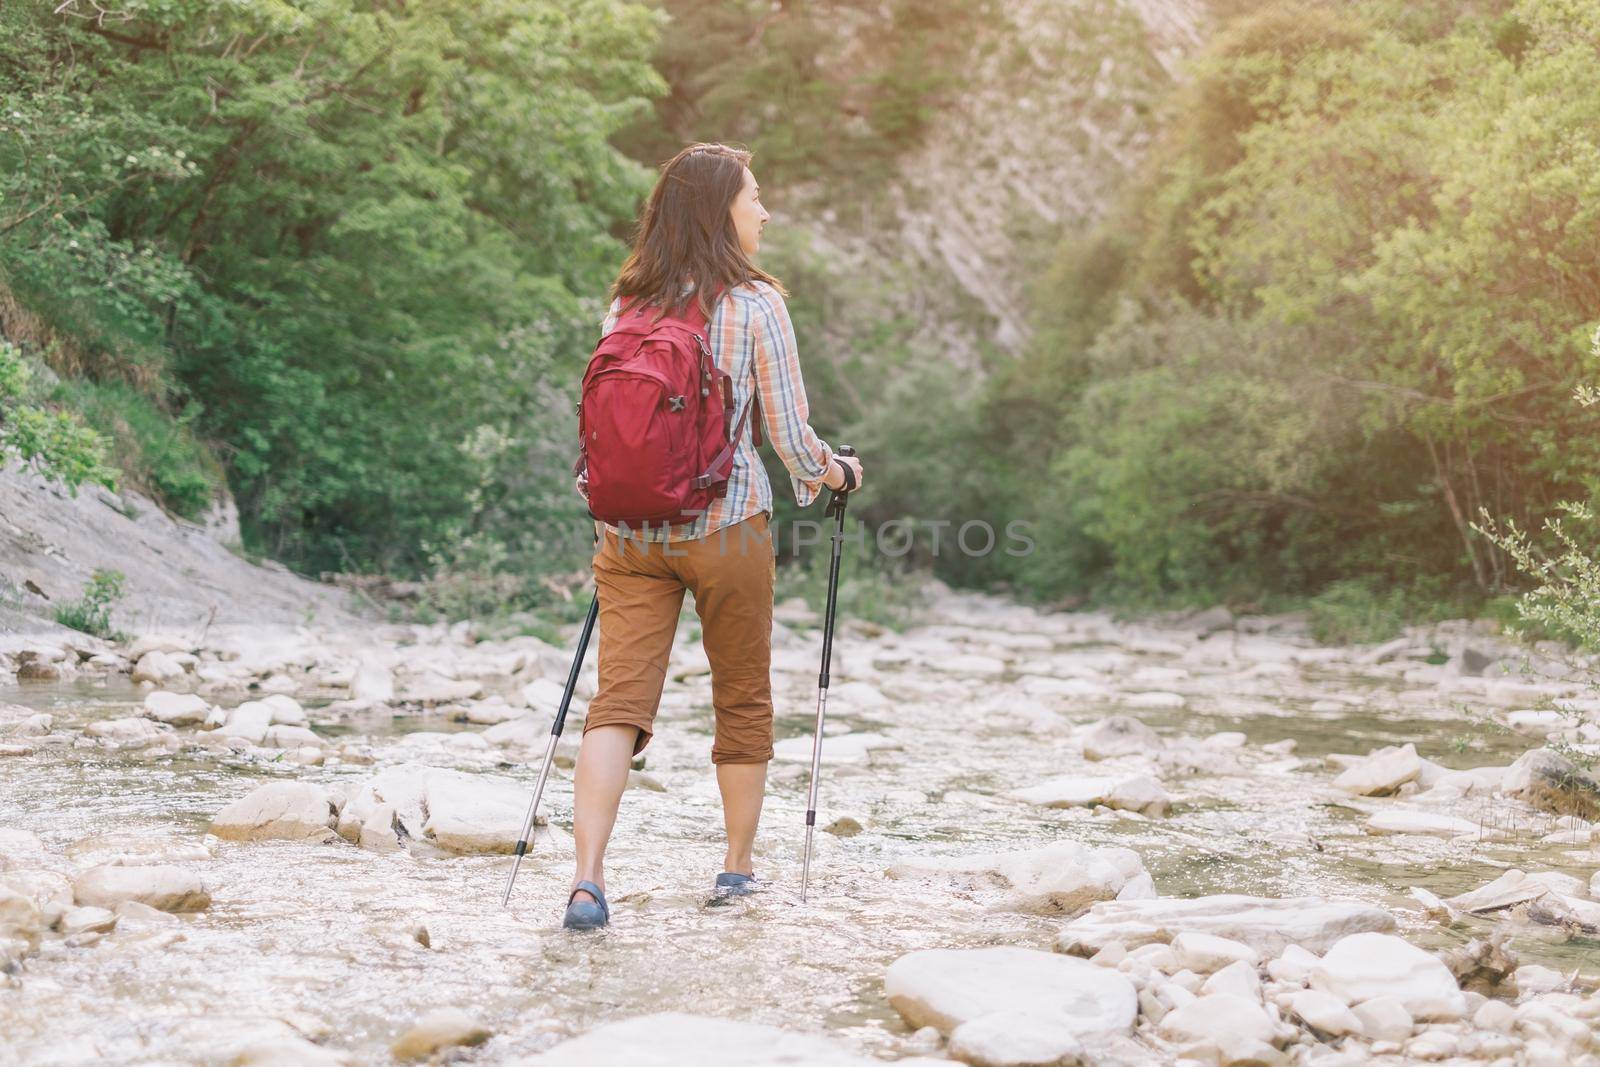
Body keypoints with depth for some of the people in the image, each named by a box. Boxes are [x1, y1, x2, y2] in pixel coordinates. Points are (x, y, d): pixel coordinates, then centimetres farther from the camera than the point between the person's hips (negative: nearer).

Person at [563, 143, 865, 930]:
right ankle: (739, 865, 26)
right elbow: (789, 431, -6)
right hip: (726, 527, -3)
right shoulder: (755, 304, -6)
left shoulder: (622, 305, 7)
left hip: (630, 530, 3)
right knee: (743, 698, 14)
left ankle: (587, 878, -15)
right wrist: (829, 472, 15)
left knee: (618, 701, -1)